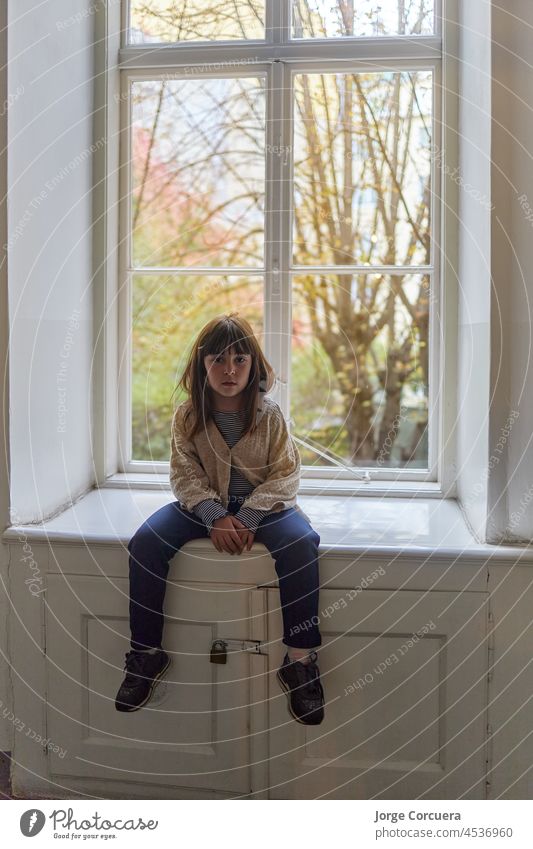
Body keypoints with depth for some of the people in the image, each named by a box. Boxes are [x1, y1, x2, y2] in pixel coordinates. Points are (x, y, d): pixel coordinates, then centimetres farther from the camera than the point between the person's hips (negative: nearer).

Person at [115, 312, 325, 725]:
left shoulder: (270, 413, -7)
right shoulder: (187, 416, -3)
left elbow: (285, 476, -8)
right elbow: (185, 475, -4)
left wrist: (248, 519, -23)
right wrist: (216, 517, -22)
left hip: (262, 504, -1)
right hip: (204, 504, 2)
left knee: (300, 543, -33)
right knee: (144, 543, -23)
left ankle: (301, 658, -21)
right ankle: (147, 651, -8)